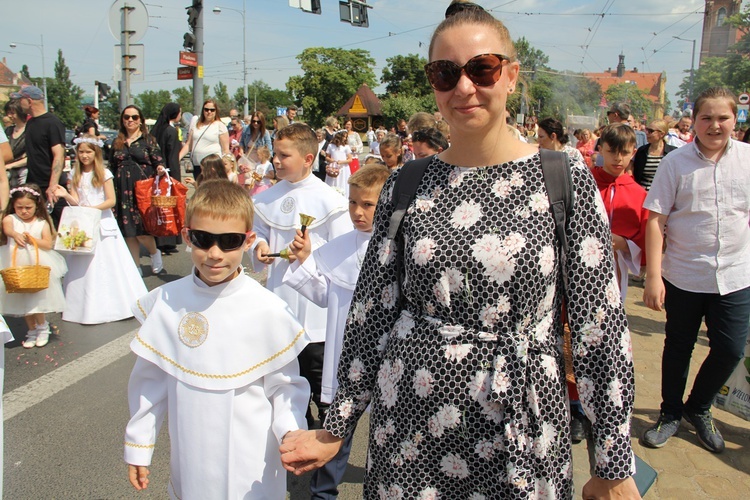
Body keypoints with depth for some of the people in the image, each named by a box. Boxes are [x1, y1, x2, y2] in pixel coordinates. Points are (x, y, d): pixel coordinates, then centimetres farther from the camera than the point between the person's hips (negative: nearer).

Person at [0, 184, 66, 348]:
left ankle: (42, 327, 19)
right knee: (23, 300, 9)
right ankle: (32, 331, 24)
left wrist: (32, 240, -20)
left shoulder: (42, 223, 1)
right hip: (17, 265, 2)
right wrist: (15, 234, -48)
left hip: (38, 264, -1)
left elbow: (49, 244, -6)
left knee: (37, 297, -5)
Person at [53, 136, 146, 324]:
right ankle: (88, 308, 10)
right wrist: (65, 195, -15)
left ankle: (112, 305, 8)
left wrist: (93, 208, -18)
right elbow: (75, 202, 3)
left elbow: (111, 200, -7)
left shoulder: (104, 174, -3)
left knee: (107, 264, -1)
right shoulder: (75, 175, 8)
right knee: (83, 267, 3)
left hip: (102, 222, -4)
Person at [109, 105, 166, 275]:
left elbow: (158, 161, 2)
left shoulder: (148, 139, 4)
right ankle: (136, 266, 16)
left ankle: (154, 253, 21)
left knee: (141, 230, -8)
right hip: (123, 192, 4)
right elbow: (112, 168, 16)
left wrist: (160, 168, -21)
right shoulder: (117, 143, 13)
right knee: (129, 232, 6)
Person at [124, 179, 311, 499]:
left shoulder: (268, 310, -15)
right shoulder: (165, 303, -6)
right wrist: (138, 446, 10)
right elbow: (150, 380, 4)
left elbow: (285, 384, -6)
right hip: (188, 462, 3)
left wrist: (291, 430, -23)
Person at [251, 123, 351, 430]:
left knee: (319, 374, 5)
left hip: (316, 306, -6)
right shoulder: (266, 199, 5)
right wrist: (259, 246, -6)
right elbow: (257, 234, 15)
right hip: (279, 301, 6)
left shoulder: (328, 199, -11)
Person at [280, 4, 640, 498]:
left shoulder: (565, 183, -8)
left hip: (523, 432, -1)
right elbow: (371, 309, 2)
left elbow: (601, 324, -6)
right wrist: (337, 427, 4)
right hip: (408, 426, 2)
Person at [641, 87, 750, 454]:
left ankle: (698, 408, 32)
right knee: (678, 348, 12)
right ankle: (670, 413, 32)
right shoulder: (676, 162, -7)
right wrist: (653, 276, -13)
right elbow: (656, 220, -8)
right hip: (683, 275, -2)